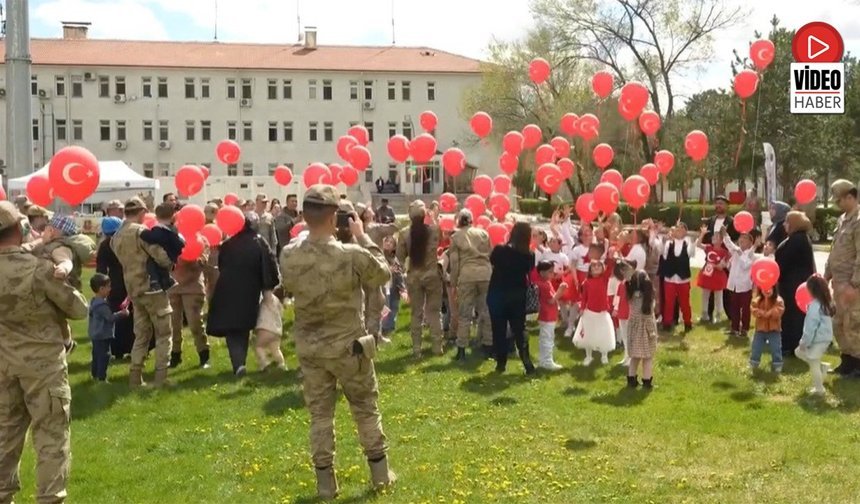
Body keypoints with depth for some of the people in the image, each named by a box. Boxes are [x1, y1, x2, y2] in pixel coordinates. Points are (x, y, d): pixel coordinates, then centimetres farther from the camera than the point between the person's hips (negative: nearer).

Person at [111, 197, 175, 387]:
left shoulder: (116, 237, 10)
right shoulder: (142, 231, -14)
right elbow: (163, 258, -17)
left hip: (133, 290, 7)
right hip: (153, 288, -7)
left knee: (141, 334, 14)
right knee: (164, 333, 2)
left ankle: (135, 377, 12)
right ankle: (161, 377, -1)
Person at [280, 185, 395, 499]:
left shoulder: (288, 256, -11)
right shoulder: (353, 255, -20)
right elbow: (383, 275, -2)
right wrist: (363, 237, 2)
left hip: (309, 348, 3)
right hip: (348, 346, -2)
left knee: (320, 414, 13)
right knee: (366, 409, 15)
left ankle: (326, 483, 18)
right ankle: (381, 473, 26)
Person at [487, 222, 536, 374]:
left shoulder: (499, 250, -15)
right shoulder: (529, 255, -11)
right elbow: (529, 271, 5)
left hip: (497, 295, -1)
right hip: (517, 296, 1)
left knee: (499, 330, 9)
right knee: (520, 329, 9)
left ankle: (501, 363, 12)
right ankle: (528, 364, 0)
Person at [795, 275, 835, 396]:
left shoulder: (815, 306, -23)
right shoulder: (827, 303, 5)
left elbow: (810, 327, -21)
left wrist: (804, 342, -13)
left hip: (818, 339, -9)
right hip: (825, 337, 9)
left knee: (814, 364, 4)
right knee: (798, 352, 20)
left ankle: (819, 389, 14)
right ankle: (822, 367, 19)